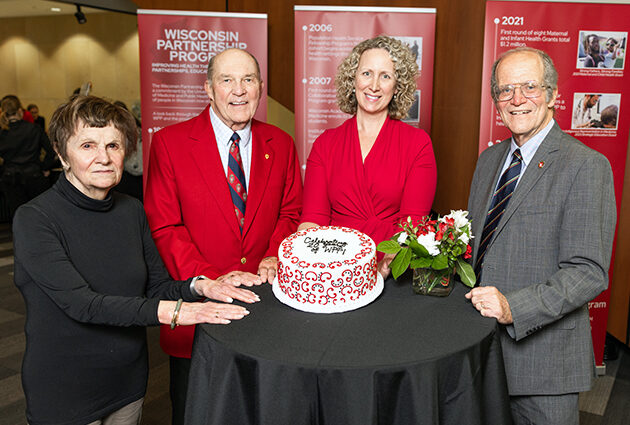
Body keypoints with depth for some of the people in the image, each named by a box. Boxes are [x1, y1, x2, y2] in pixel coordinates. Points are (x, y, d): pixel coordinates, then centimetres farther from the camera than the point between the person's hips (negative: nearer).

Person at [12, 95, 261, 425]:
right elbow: (80, 303, -26)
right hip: (64, 393, -4)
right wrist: (173, 311, -32)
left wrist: (199, 286, -19)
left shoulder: (131, 211, -1)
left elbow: (157, 288, 1)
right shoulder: (34, 219, -17)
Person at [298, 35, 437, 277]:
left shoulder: (418, 143, 6)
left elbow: (413, 224, -3)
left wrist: (384, 268, -21)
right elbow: (312, 218, 3)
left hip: (392, 275, -1)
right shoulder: (325, 143, 11)